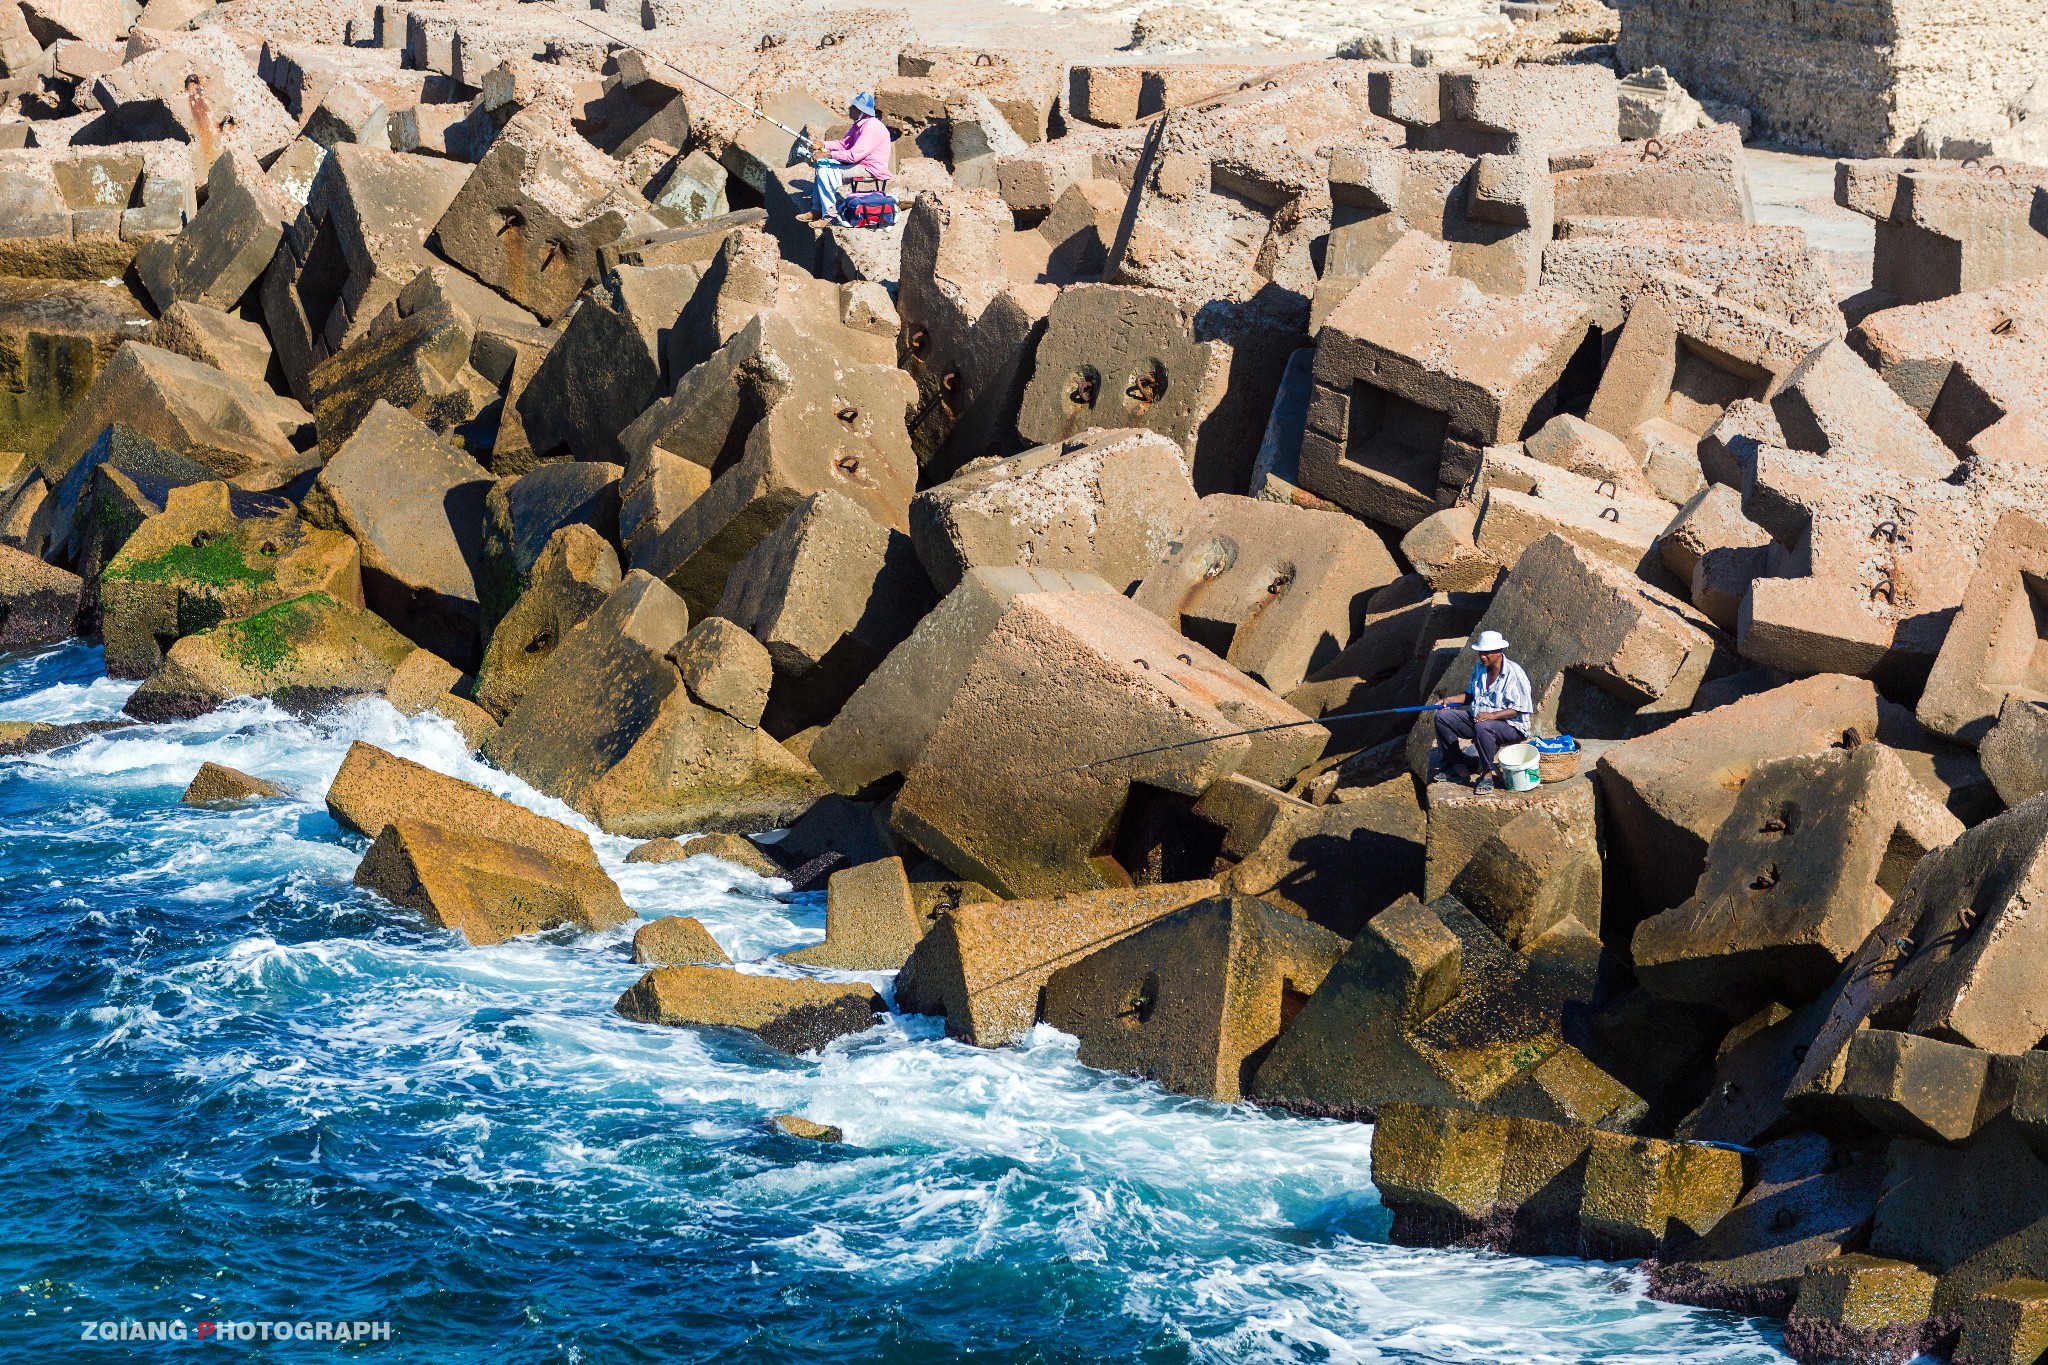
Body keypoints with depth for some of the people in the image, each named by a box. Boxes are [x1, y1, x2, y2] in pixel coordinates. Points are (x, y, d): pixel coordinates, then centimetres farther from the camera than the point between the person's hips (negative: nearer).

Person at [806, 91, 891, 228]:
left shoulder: (872, 127, -23)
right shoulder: (860, 124, 10)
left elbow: (854, 155, -29)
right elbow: (843, 144, 18)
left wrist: (828, 154, -25)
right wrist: (823, 146, 2)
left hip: (871, 169, -11)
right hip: (859, 163, 11)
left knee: (825, 172, -19)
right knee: (821, 164, 11)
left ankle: (830, 215, -16)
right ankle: (817, 209, 10)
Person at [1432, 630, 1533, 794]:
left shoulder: (1514, 674, -17)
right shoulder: (1479, 669, 7)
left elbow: (1519, 709, -20)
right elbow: (1470, 695, 22)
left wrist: (1492, 715, -32)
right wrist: (1452, 700, 3)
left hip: (1510, 724, -8)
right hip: (1476, 718, 8)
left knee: (1483, 727, -41)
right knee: (1442, 717, -2)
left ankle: (1487, 774, -26)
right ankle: (1458, 767, 0)